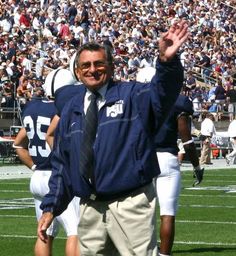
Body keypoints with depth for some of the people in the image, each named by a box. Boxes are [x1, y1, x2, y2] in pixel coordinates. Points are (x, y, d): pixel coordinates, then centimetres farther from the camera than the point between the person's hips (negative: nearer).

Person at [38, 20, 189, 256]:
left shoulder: (132, 96, 1)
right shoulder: (71, 110, 15)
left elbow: (162, 92, -22)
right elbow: (61, 164, 19)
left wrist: (167, 61, -43)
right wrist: (51, 207, 13)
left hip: (130, 206, -5)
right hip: (90, 209, 5)